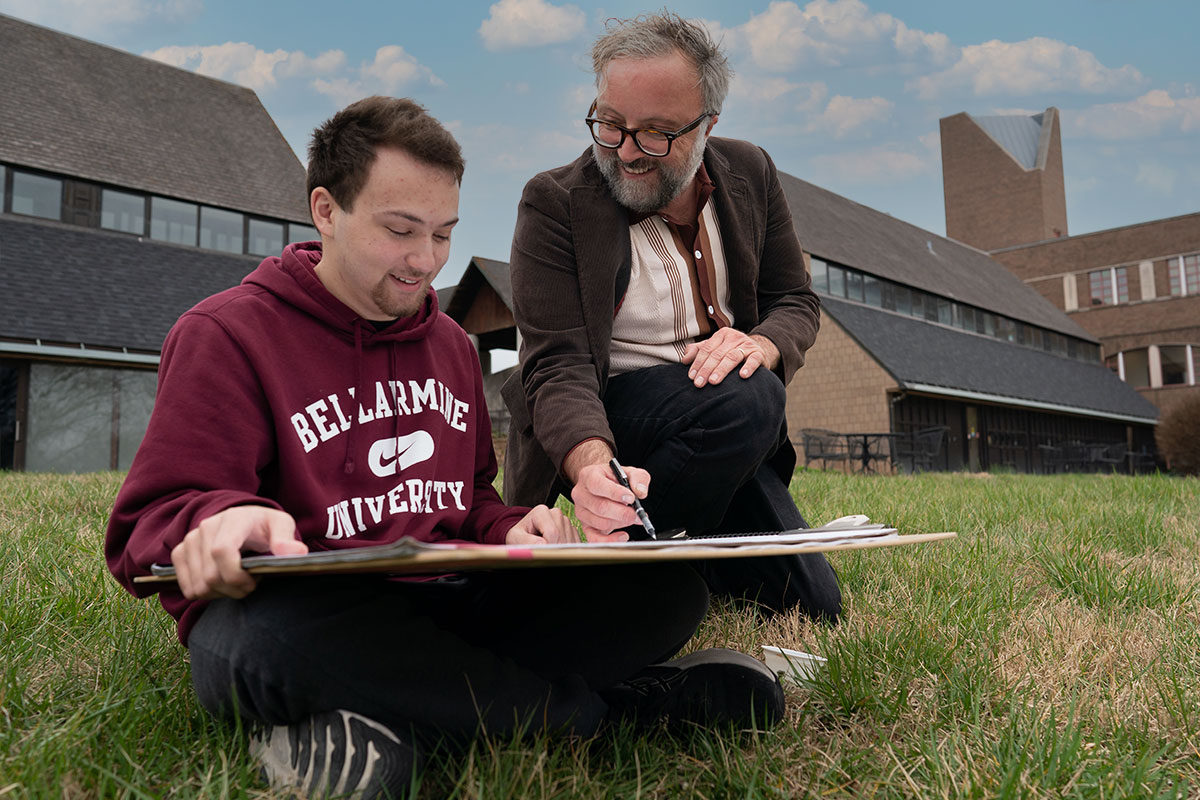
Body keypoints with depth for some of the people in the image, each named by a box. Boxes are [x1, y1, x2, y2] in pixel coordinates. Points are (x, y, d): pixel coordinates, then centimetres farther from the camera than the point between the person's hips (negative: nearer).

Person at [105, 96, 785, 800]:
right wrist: (217, 523, -31)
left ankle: (407, 727, -22)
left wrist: (510, 529, 1)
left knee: (666, 587, -12)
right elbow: (148, 526, -5)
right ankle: (601, 705, -22)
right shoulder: (226, 333, 0)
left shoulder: (450, 344, 19)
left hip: (448, 602, 5)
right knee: (284, 629, -42)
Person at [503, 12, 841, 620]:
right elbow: (558, 363, -22)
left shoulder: (750, 173, 1)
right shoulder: (554, 203, -15)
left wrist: (761, 343, -20)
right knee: (745, 398, -36)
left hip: (735, 432, 5)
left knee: (814, 608, 2)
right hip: (606, 416, -5)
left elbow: (797, 301, 6)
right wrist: (591, 463, -43)